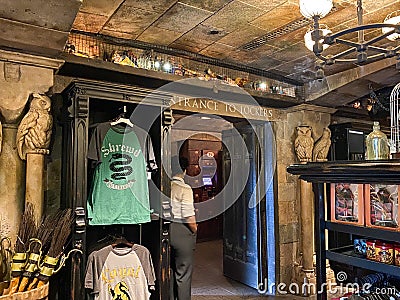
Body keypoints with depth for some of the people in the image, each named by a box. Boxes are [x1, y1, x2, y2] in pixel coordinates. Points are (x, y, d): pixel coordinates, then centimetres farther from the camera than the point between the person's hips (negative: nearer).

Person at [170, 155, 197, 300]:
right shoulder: (185, 189, -15)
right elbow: (189, 217, -18)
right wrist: (195, 230, -1)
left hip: (165, 230, 6)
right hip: (182, 232, -6)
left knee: (168, 272, 18)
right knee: (183, 274, 8)